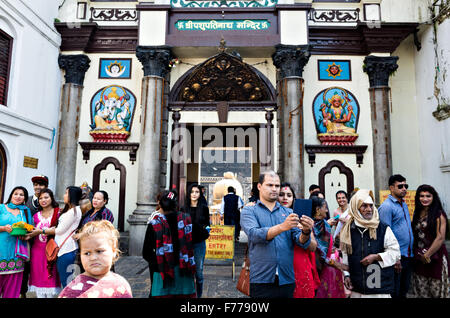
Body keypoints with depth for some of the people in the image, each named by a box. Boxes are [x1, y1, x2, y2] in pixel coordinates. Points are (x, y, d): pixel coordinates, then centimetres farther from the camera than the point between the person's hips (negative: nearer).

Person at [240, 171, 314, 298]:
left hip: (287, 280, 3)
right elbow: (254, 235, -17)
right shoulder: (249, 211, 1)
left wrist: (306, 232, -22)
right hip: (262, 281, -3)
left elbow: (302, 242, 1)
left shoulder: (288, 212, 9)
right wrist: (282, 227, -30)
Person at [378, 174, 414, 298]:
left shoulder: (404, 204, 12)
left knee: (404, 290, 19)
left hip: (408, 255, 8)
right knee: (394, 292, 3)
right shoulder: (386, 206, -15)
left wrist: (411, 251, 16)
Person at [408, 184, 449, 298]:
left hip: (435, 257, -5)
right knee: (420, 290, 11)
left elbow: (440, 238, -13)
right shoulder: (417, 214, 9)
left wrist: (427, 255, -12)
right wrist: (416, 254, 6)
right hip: (419, 259, 5)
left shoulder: (439, 214, -8)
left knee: (436, 290, 5)